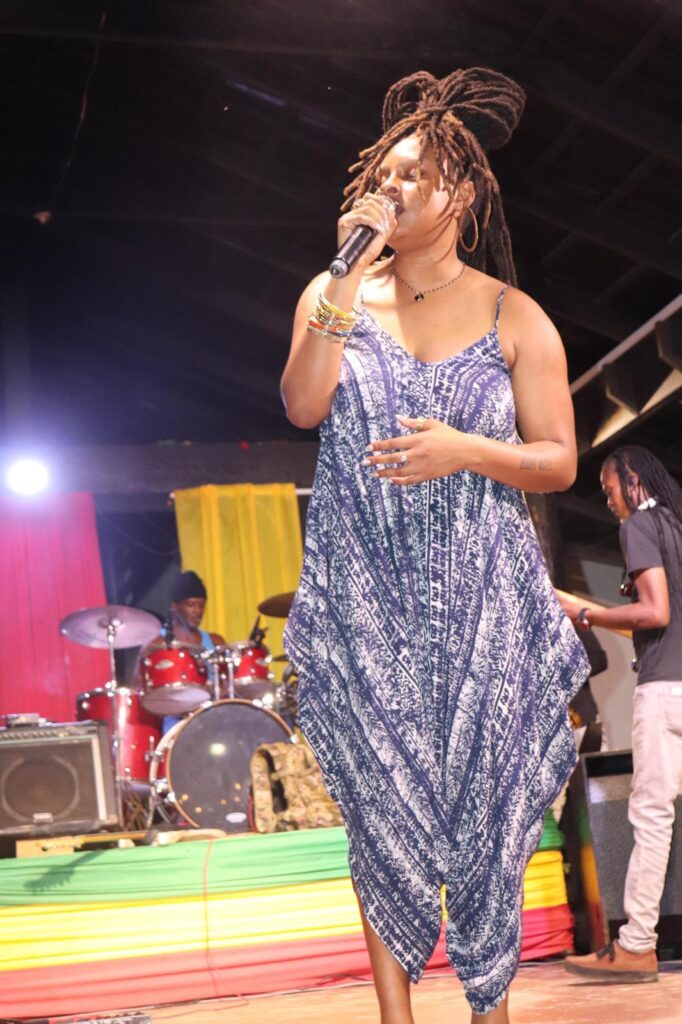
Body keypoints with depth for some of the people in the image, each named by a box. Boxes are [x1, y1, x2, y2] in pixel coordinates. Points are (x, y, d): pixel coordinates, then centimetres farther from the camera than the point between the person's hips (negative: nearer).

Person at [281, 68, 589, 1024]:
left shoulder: (514, 317, 2)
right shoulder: (334, 295, 7)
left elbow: (559, 462, 1)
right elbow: (304, 405, -10)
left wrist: (465, 450, -16)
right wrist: (351, 275, -13)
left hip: (480, 601, 0)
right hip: (365, 600, 1)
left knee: (485, 810, 5)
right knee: (384, 811, 4)